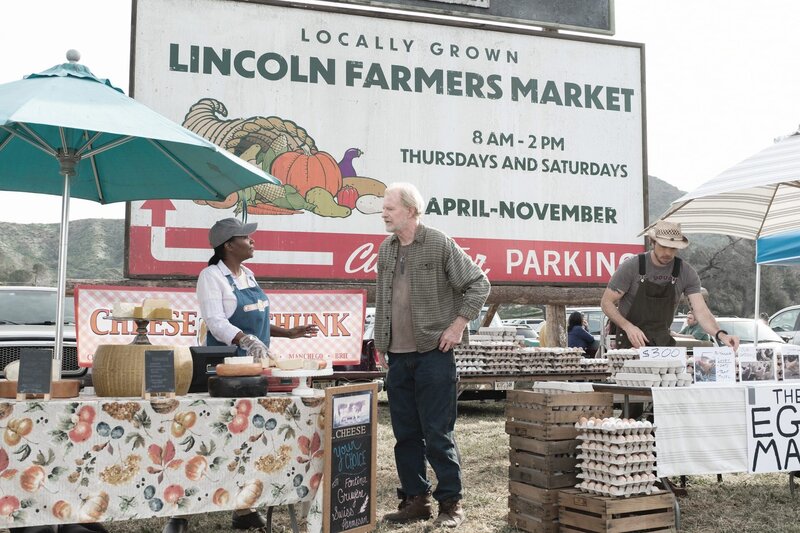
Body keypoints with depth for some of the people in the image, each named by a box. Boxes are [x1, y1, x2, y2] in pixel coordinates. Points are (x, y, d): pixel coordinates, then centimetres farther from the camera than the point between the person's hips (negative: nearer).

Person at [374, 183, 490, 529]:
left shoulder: (440, 245, -7)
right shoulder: (386, 250, 11)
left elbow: (478, 284, -5)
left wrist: (459, 324, -10)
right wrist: (380, 339, 14)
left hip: (433, 353, -6)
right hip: (398, 356, 6)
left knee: (438, 434, -2)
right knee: (405, 434, 11)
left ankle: (450, 503, 10)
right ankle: (415, 500, 22)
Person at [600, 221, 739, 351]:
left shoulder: (686, 272, -7)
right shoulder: (631, 266, -14)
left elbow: (701, 311, -12)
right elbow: (606, 302, -10)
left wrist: (721, 335, -31)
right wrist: (628, 327, -25)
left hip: (663, 340, 3)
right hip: (631, 340, -3)